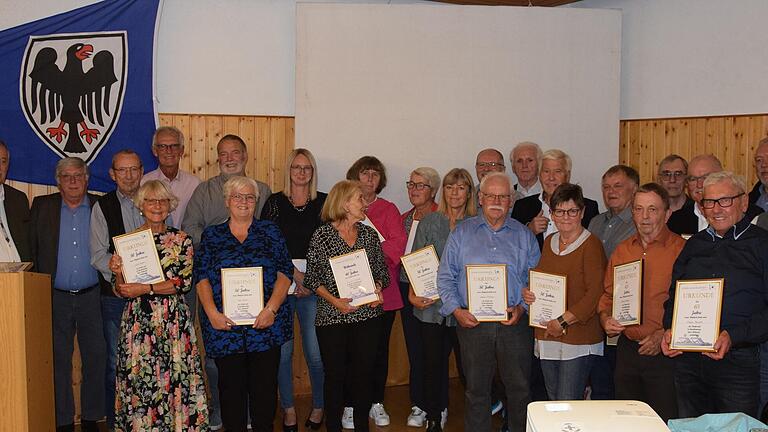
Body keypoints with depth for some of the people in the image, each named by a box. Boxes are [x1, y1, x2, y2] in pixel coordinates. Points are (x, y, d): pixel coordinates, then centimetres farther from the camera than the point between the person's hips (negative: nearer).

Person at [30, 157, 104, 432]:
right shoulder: (42, 206, 4)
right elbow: (32, 248, 3)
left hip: (92, 296, 0)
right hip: (56, 297, 0)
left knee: (95, 358, 5)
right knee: (59, 361, 7)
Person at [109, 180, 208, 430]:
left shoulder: (181, 240, 4)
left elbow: (184, 282, -8)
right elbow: (121, 291, 7)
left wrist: (145, 288, -14)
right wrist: (118, 273, -13)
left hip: (174, 322, -1)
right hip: (138, 323, 1)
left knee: (175, 378, -1)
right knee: (139, 379, 1)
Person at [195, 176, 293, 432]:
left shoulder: (270, 231, 8)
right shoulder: (211, 235, 11)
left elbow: (285, 272, 1)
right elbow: (201, 277, 4)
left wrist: (271, 309, -11)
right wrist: (212, 312, -10)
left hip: (266, 325, 0)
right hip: (224, 325, 0)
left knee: (265, 385, 3)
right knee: (231, 386, 4)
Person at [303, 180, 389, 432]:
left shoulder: (369, 234, 8)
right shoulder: (322, 235, -3)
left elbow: (382, 271, 13)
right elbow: (311, 277, -3)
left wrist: (378, 288, -7)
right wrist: (333, 300, -15)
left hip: (367, 315, 3)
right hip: (332, 317, -3)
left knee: (364, 373, 7)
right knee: (335, 375, 4)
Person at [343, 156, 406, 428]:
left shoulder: (388, 209, 10)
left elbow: (399, 242, -4)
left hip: (383, 292, 2)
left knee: (380, 348, 8)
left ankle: (376, 403, 20)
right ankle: (351, 405, 14)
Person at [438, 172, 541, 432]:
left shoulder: (524, 235, 9)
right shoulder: (462, 232, 7)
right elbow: (445, 277, 4)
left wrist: (522, 307, -9)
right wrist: (456, 310, -8)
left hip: (514, 324, 0)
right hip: (472, 322, 0)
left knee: (519, 388, 5)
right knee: (476, 389, 8)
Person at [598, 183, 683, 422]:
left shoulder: (682, 250, -8)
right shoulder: (622, 250, 10)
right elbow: (608, 295, 17)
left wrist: (663, 335, -17)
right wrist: (605, 319, -1)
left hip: (664, 352, -5)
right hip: (627, 348, 5)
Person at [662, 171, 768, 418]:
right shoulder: (695, 244, 14)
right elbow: (674, 294, 20)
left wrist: (734, 337, -20)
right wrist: (669, 329, 3)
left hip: (737, 360, -4)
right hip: (687, 360, 4)